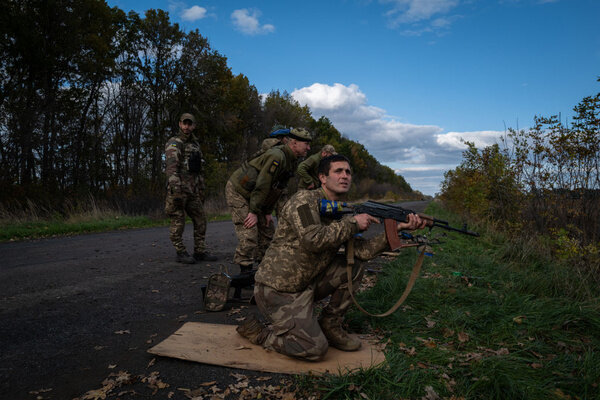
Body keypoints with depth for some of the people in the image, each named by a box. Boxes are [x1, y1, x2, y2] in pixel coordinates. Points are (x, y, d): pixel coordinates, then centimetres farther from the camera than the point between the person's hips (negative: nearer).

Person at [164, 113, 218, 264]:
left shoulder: (195, 144, 19)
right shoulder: (174, 143, -6)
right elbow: (171, 167, -18)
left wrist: (201, 190, 20)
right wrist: (176, 189, -28)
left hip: (193, 190, 8)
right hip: (179, 189, -8)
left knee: (200, 220, 8)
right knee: (178, 222, -1)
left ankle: (200, 251, 16)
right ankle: (181, 253, 8)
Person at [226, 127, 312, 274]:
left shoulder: (292, 161, 4)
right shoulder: (276, 156, -27)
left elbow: (276, 188, 7)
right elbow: (262, 185, -29)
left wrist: (268, 211, 4)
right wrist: (253, 212, -26)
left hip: (253, 195, 10)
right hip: (238, 191, -10)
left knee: (268, 230, 11)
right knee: (249, 235, -15)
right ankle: (245, 271, -6)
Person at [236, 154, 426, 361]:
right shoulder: (304, 199, -15)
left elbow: (363, 251, -1)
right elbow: (313, 240, -31)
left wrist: (397, 229, -11)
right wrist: (352, 223, -20)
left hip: (306, 284, 8)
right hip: (276, 289, -8)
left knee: (353, 267, -4)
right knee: (316, 348, -15)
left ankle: (329, 325, 9)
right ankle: (258, 332, 6)